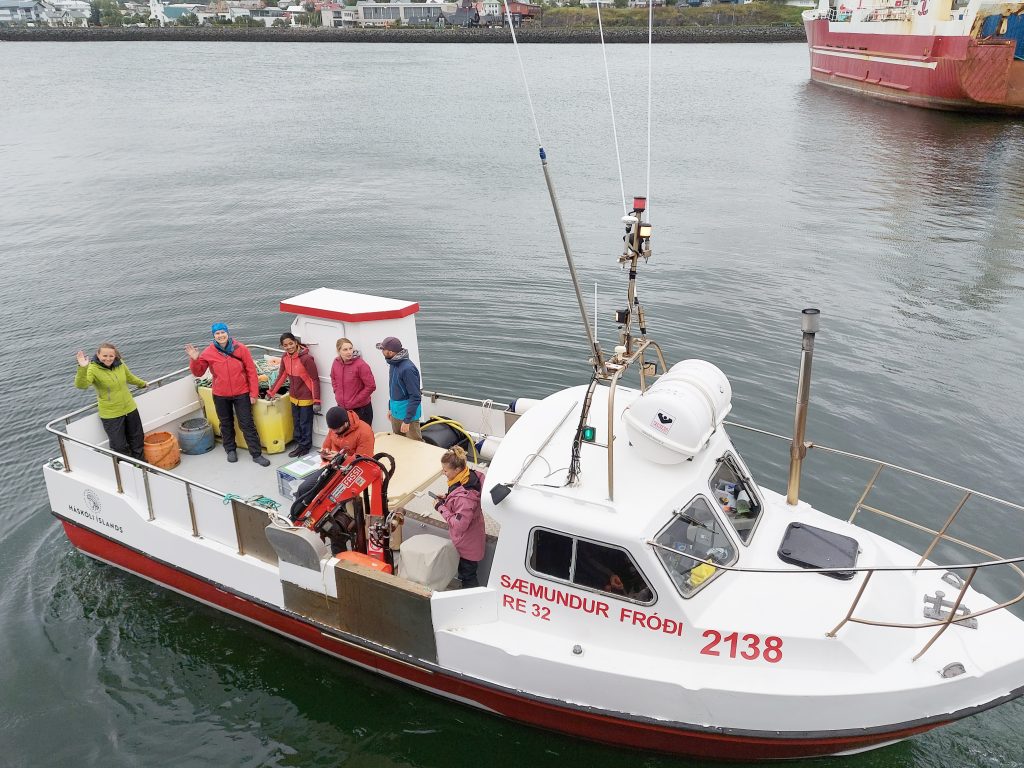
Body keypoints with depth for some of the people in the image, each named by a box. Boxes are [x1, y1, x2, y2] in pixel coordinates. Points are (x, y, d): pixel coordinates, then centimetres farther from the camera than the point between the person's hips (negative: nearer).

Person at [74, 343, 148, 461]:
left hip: (130, 409, 5)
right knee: (120, 447, -1)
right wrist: (82, 368, -49)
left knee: (137, 441, 19)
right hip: (111, 415, -5)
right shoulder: (93, 369, -17)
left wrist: (142, 384, 35)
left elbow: (130, 377, 18)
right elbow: (81, 385, -34)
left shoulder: (120, 364, -3)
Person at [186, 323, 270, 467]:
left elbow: (251, 371, -6)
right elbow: (198, 372, -2)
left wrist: (253, 393, -6)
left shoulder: (241, 348, -9)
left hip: (241, 394, -2)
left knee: (247, 424, 2)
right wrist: (194, 360, -23)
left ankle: (256, 454, 9)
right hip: (220, 396, 2)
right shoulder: (208, 353, -6)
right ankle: (230, 450, 36)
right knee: (226, 424, 17)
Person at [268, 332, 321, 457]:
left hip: (306, 398, -6)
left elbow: (315, 380, -19)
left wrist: (316, 401, -20)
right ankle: (299, 444, 32)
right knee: (296, 423, 17)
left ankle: (305, 446, 24)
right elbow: (281, 376, 9)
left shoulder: (306, 358, -23)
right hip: (294, 397, 6)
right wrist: (271, 393, 9)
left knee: (305, 423, 7)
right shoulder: (285, 357, -2)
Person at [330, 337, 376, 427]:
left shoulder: (360, 364, -18)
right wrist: (337, 392, 8)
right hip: (342, 408, 6)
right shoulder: (336, 362, 0)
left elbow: (371, 386, -16)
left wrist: (356, 400, -12)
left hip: (361, 409, -6)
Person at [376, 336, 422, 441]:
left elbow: (415, 397, -23)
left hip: (408, 414, -9)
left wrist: (407, 421, -22)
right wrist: (390, 408, 17)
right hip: (395, 413, 9)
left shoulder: (408, 368, -24)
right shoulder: (393, 364, 3)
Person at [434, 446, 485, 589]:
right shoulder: (471, 476, -11)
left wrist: (442, 507, -23)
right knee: (463, 571, 29)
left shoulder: (464, 495, -38)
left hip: (467, 544, -9)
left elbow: (460, 525, -31)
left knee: (468, 576, 13)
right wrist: (447, 498, -4)